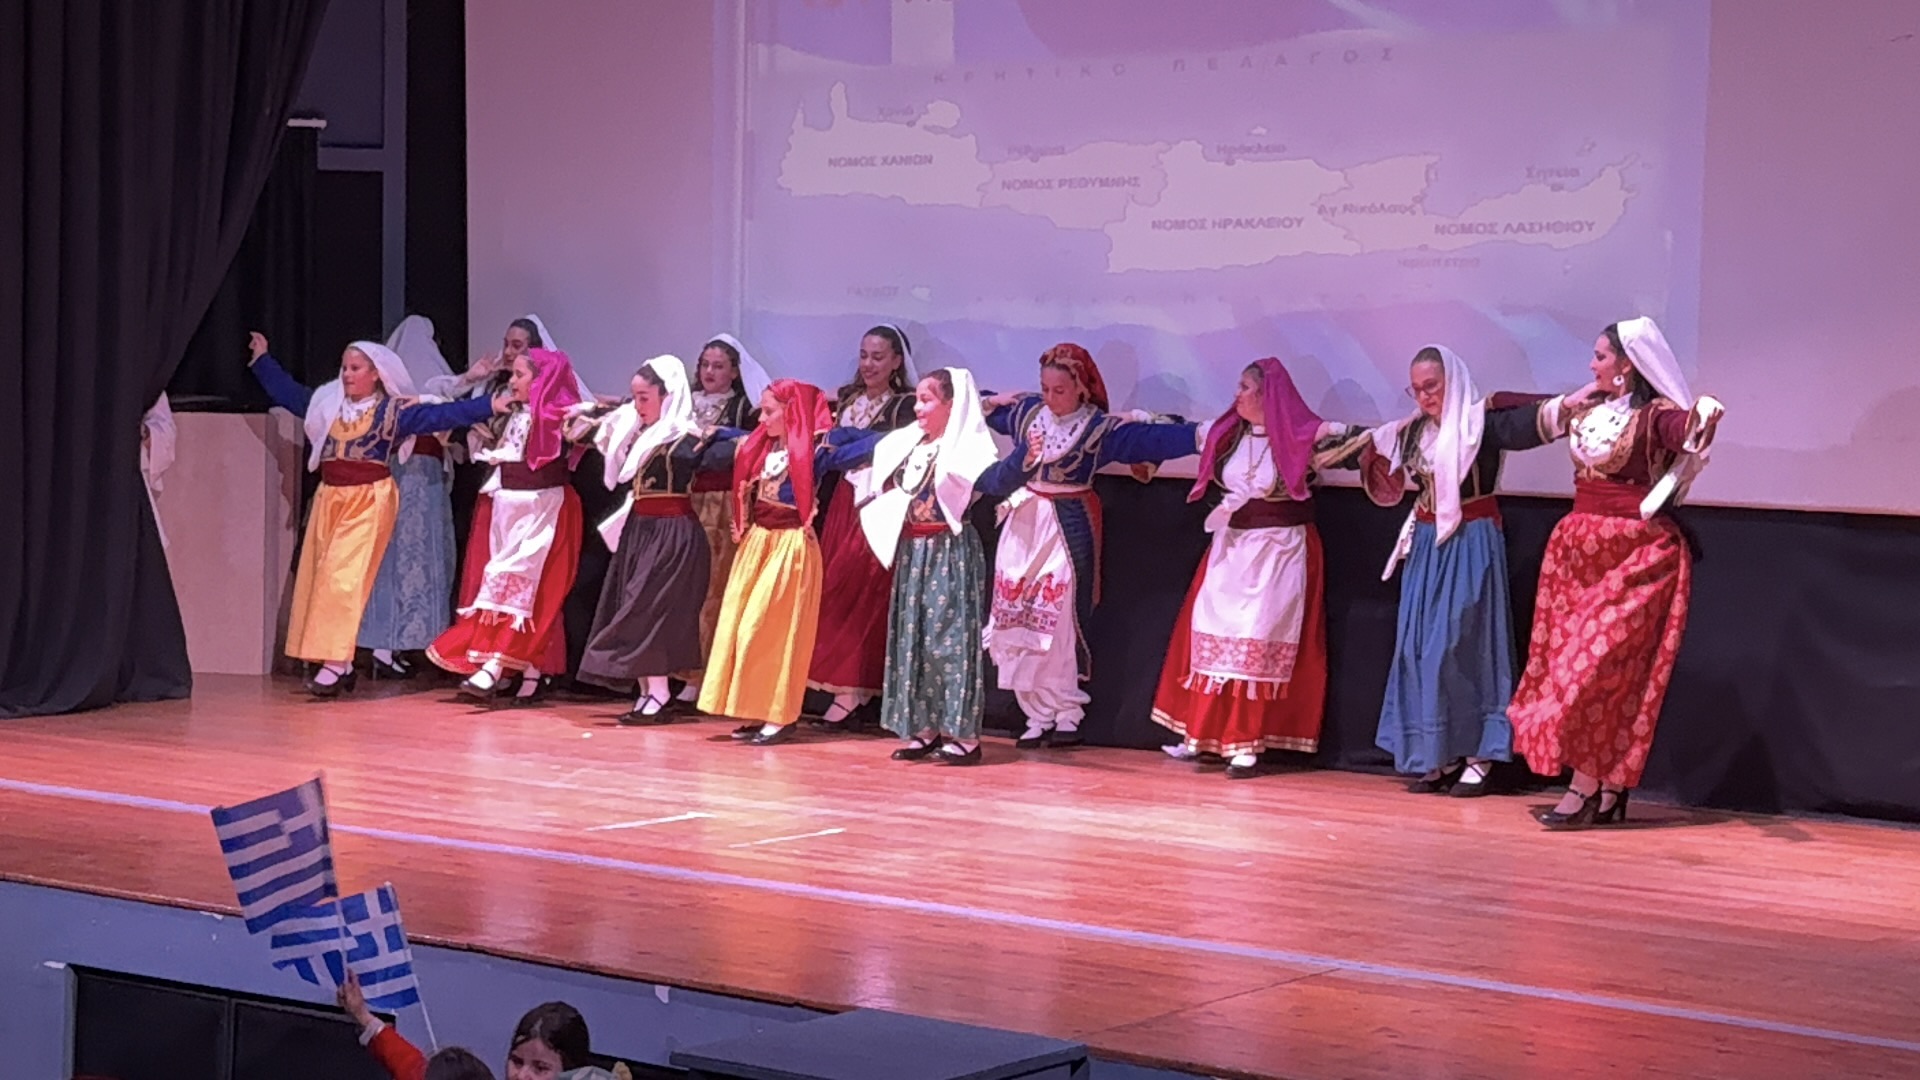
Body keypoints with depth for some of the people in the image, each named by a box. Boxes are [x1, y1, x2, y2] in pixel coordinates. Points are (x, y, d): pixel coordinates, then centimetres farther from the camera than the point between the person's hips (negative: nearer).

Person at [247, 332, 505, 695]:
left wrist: (489, 406, -14)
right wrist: (263, 359, 31)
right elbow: (287, 392, 26)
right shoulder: (326, 403, 13)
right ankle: (340, 664, 7)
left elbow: (443, 416, -6)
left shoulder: (395, 409, -1)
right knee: (319, 577, 1)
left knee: (344, 578, -14)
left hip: (370, 500, -6)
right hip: (329, 497, 6)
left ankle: (335, 664, -16)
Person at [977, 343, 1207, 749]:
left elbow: (1152, 438, -17)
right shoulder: (1026, 412, 7)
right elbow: (982, 407, 27)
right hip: (1023, 523, 5)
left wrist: (1198, 434, -27)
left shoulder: (1099, 427, -7)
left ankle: (1067, 715, 2)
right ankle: (1038, 715, 7)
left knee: (1060, 619, -6)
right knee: (1019, 618, 2)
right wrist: (991, 402, 7)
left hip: (1068, 527, -5)